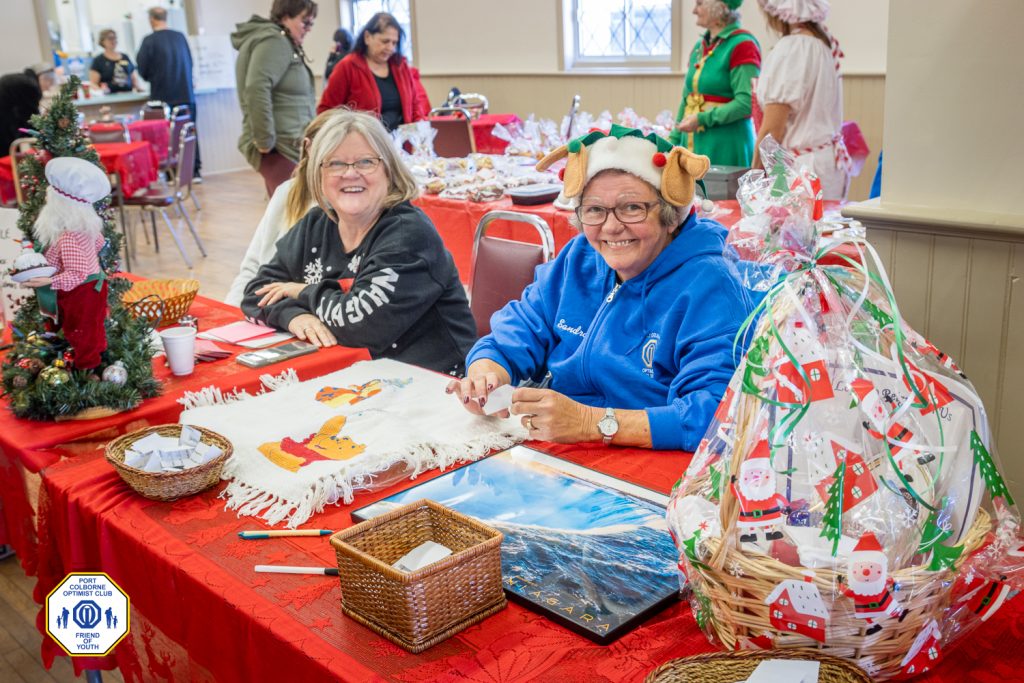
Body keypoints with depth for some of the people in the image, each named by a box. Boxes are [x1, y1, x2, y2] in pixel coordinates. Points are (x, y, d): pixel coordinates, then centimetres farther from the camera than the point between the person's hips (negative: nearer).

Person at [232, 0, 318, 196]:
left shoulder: (283, 43, 21)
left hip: (288, 145, 10)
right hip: (281, 147, -10)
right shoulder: (274, 41, -11)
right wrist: (265, 141, -21)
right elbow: (257, 89, -24)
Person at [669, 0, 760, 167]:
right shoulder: (699, 46, 14)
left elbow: (746, 102, -16)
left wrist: (702, 119, -19)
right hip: (692, 144, 7)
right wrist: (673, 141, 13)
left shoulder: (742, 44, -9)